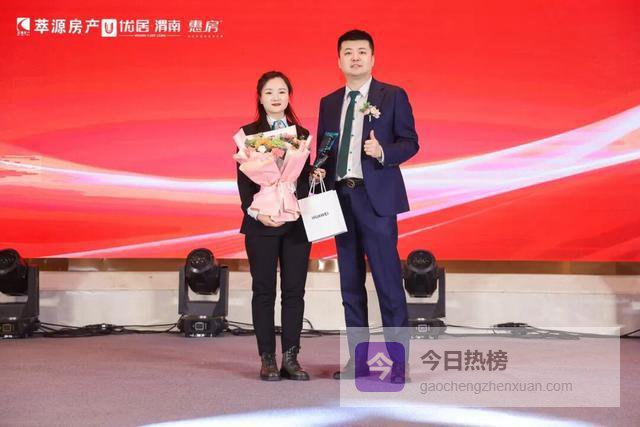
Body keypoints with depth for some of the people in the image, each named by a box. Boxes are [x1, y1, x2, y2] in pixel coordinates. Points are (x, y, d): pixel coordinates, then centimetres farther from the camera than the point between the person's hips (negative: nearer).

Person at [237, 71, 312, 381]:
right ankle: (268, 359, 5)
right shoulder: (248, 133, 4)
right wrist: (256, 212, -14)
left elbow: (305, 178, 9)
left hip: (297, 223, 2)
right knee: (264, 290, 0)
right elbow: (243, 180, -1)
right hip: (261, 223, -2)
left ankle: (291, 358, 6)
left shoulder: (302, 134, 12)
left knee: (294, 290, 1)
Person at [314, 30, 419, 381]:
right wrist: (319, 172, -2)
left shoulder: (393, 96, 2)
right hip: (340, 197, 5)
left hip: (376, 198, -5)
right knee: (351, 283, 9)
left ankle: (398, 361, -1)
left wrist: (383, 152, -19)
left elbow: (410, 142, -1)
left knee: (388, 281, -7)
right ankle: (358, 359, 16)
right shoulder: (329, 103, 15)